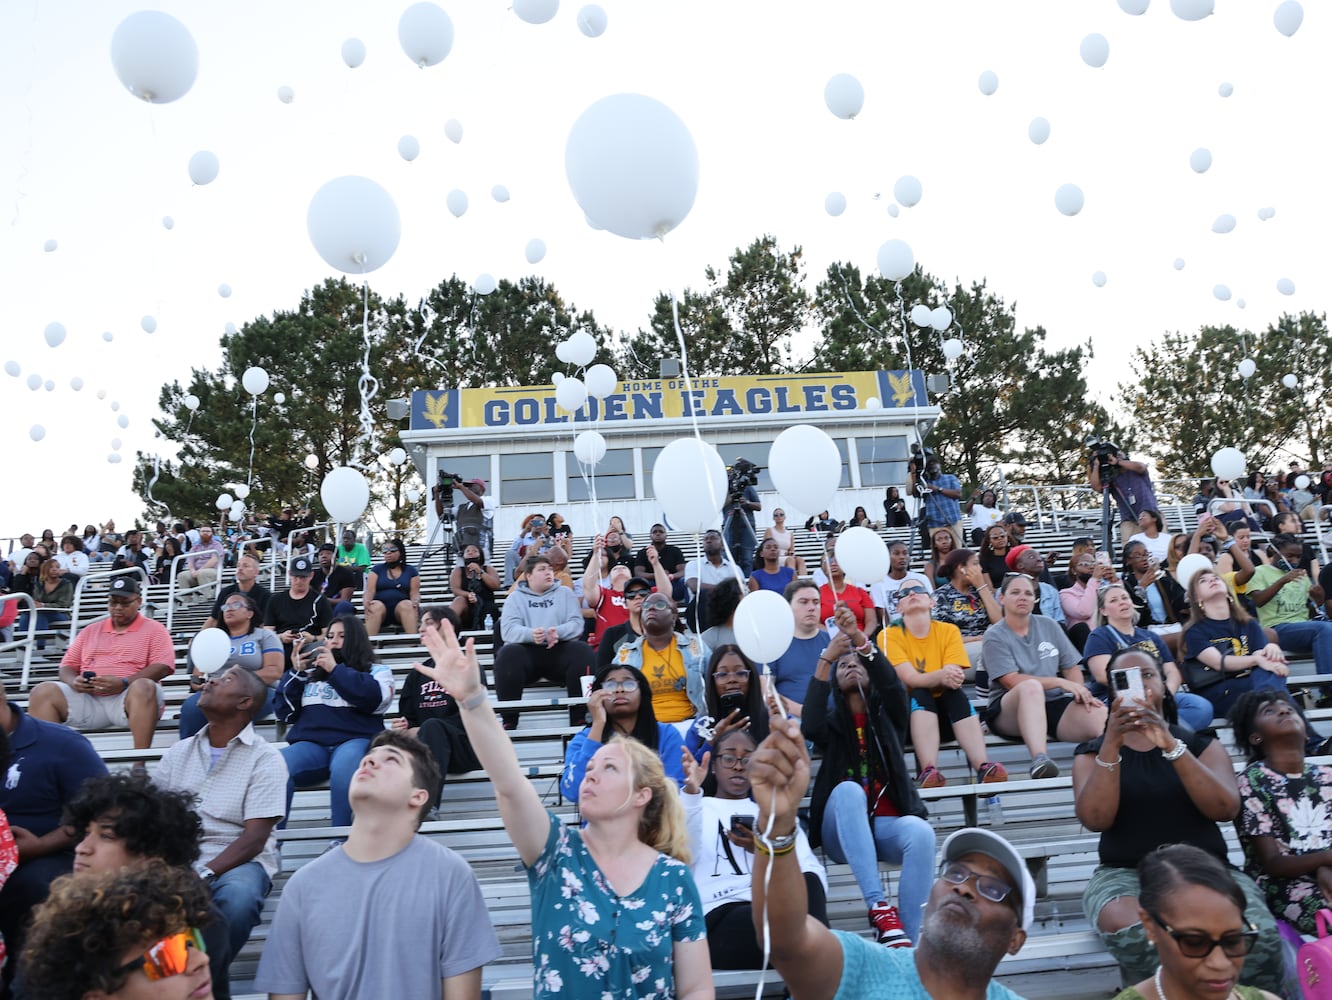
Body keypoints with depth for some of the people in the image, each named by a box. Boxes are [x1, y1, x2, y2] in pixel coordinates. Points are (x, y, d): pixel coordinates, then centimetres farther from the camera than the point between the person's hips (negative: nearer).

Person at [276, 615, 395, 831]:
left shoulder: (377, 671, 17)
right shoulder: (310, 672, 27)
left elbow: (374, 698, -6)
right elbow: (286, 713, 20)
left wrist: (335, 669, -1)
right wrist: (295, 672, 10)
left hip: (355, 740, -3)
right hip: (309, 744, 3)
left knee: (343, 768, -39)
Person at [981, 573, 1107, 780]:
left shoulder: (1049, 626, 14)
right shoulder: (995, 636, -1)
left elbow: (1072, 667, 12)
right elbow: (1012, 681, -12)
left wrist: (1080, 691, -10)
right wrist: (1060, 683, -17)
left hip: (1055, 705, 4)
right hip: (1010, 711, -4)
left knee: (1101, 715, -26)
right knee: (1031, 687, -40)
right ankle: (1039, 759, -49)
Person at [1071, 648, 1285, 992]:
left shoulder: (1200, 743, 11)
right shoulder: (1093, 752, 7)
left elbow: (1225, 809, -8)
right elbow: (1095, 820, -10)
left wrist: (1171, 745, -22)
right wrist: (1111, 744, -22)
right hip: (1125, 873, -1)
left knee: (1259, 933, -30)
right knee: (1134, 933, -34)